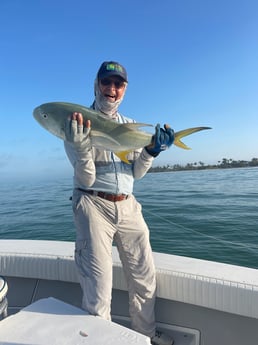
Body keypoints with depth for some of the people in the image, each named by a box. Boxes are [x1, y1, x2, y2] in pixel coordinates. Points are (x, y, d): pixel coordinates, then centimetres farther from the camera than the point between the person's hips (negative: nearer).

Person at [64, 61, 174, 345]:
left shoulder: (130, 126, 11)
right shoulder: (77, 123, -3)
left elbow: (137, 173, 9)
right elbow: (87, 180, -10)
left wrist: (151, 151, -8)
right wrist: (81, 148, -27)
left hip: (128, 206, 5)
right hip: (94, 205, -4)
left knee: (145, 278, 12)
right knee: (98, 286, -1)